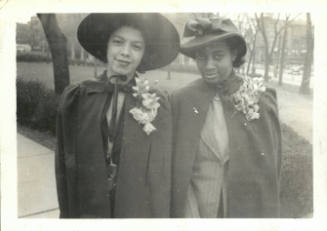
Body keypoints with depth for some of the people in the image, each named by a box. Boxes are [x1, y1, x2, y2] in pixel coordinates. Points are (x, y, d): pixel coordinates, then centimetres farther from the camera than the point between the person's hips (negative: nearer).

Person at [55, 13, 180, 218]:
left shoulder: (157, 105, -11)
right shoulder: (75, 98, -7)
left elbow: (160, 178, -6)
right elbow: (64, 166, -2)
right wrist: (67, 214, -2)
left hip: (137, 210, -1)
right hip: (85, 210, 1)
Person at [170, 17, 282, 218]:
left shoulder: (262, 100, -9)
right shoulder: (181, 101, -10)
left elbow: (271, 165, -1)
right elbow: (177, 170, -5)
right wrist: (190, 215, -9)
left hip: (251, 209, 1)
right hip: (191, 210, 0)